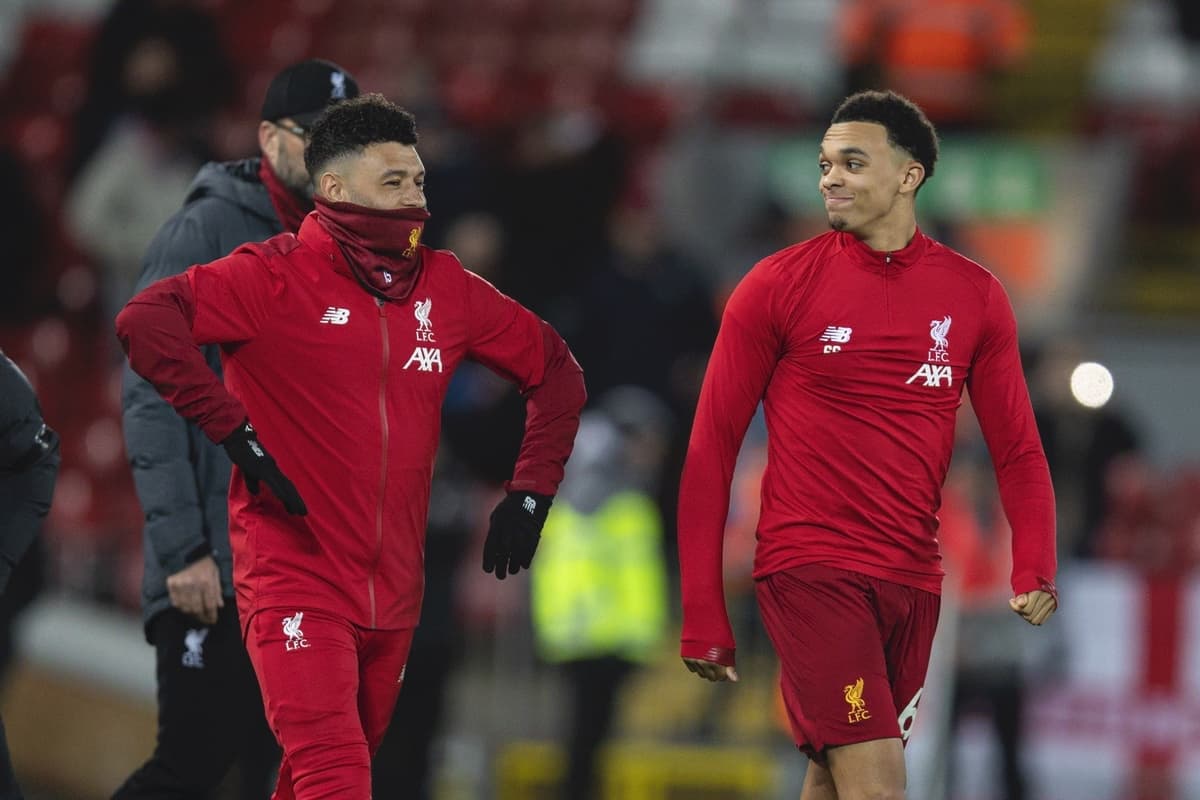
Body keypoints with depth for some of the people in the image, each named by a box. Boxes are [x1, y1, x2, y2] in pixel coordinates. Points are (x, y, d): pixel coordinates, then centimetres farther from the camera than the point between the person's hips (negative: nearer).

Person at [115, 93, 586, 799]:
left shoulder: (447, 288, 9)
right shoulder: (277, 276, -7)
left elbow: (557, 371, 21)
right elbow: (145, 323, -20)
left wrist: (530, 496, 11)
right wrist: (239, 435, -23)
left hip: (394, 594, 6)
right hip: (295, 581, -6)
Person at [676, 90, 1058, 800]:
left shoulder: (975, 296, 6)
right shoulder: (779, 286, -3)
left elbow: (1018, 449, 9)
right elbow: (712, 448, 0)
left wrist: (1035, 569, -10)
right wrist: (703, 616, -4)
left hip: (913, 581, 4)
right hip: (810, 571, -4)